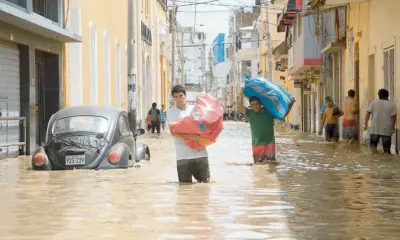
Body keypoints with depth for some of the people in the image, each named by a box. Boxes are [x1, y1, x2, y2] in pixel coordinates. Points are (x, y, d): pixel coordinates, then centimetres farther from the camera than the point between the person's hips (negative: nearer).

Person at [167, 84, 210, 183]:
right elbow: (173, 132, -10)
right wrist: (189, 136, -23)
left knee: (205, 181, 5)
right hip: (183, 155, -2)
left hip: (200, 152, 3)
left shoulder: (194, 109, 11)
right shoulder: (171, 112, 2)